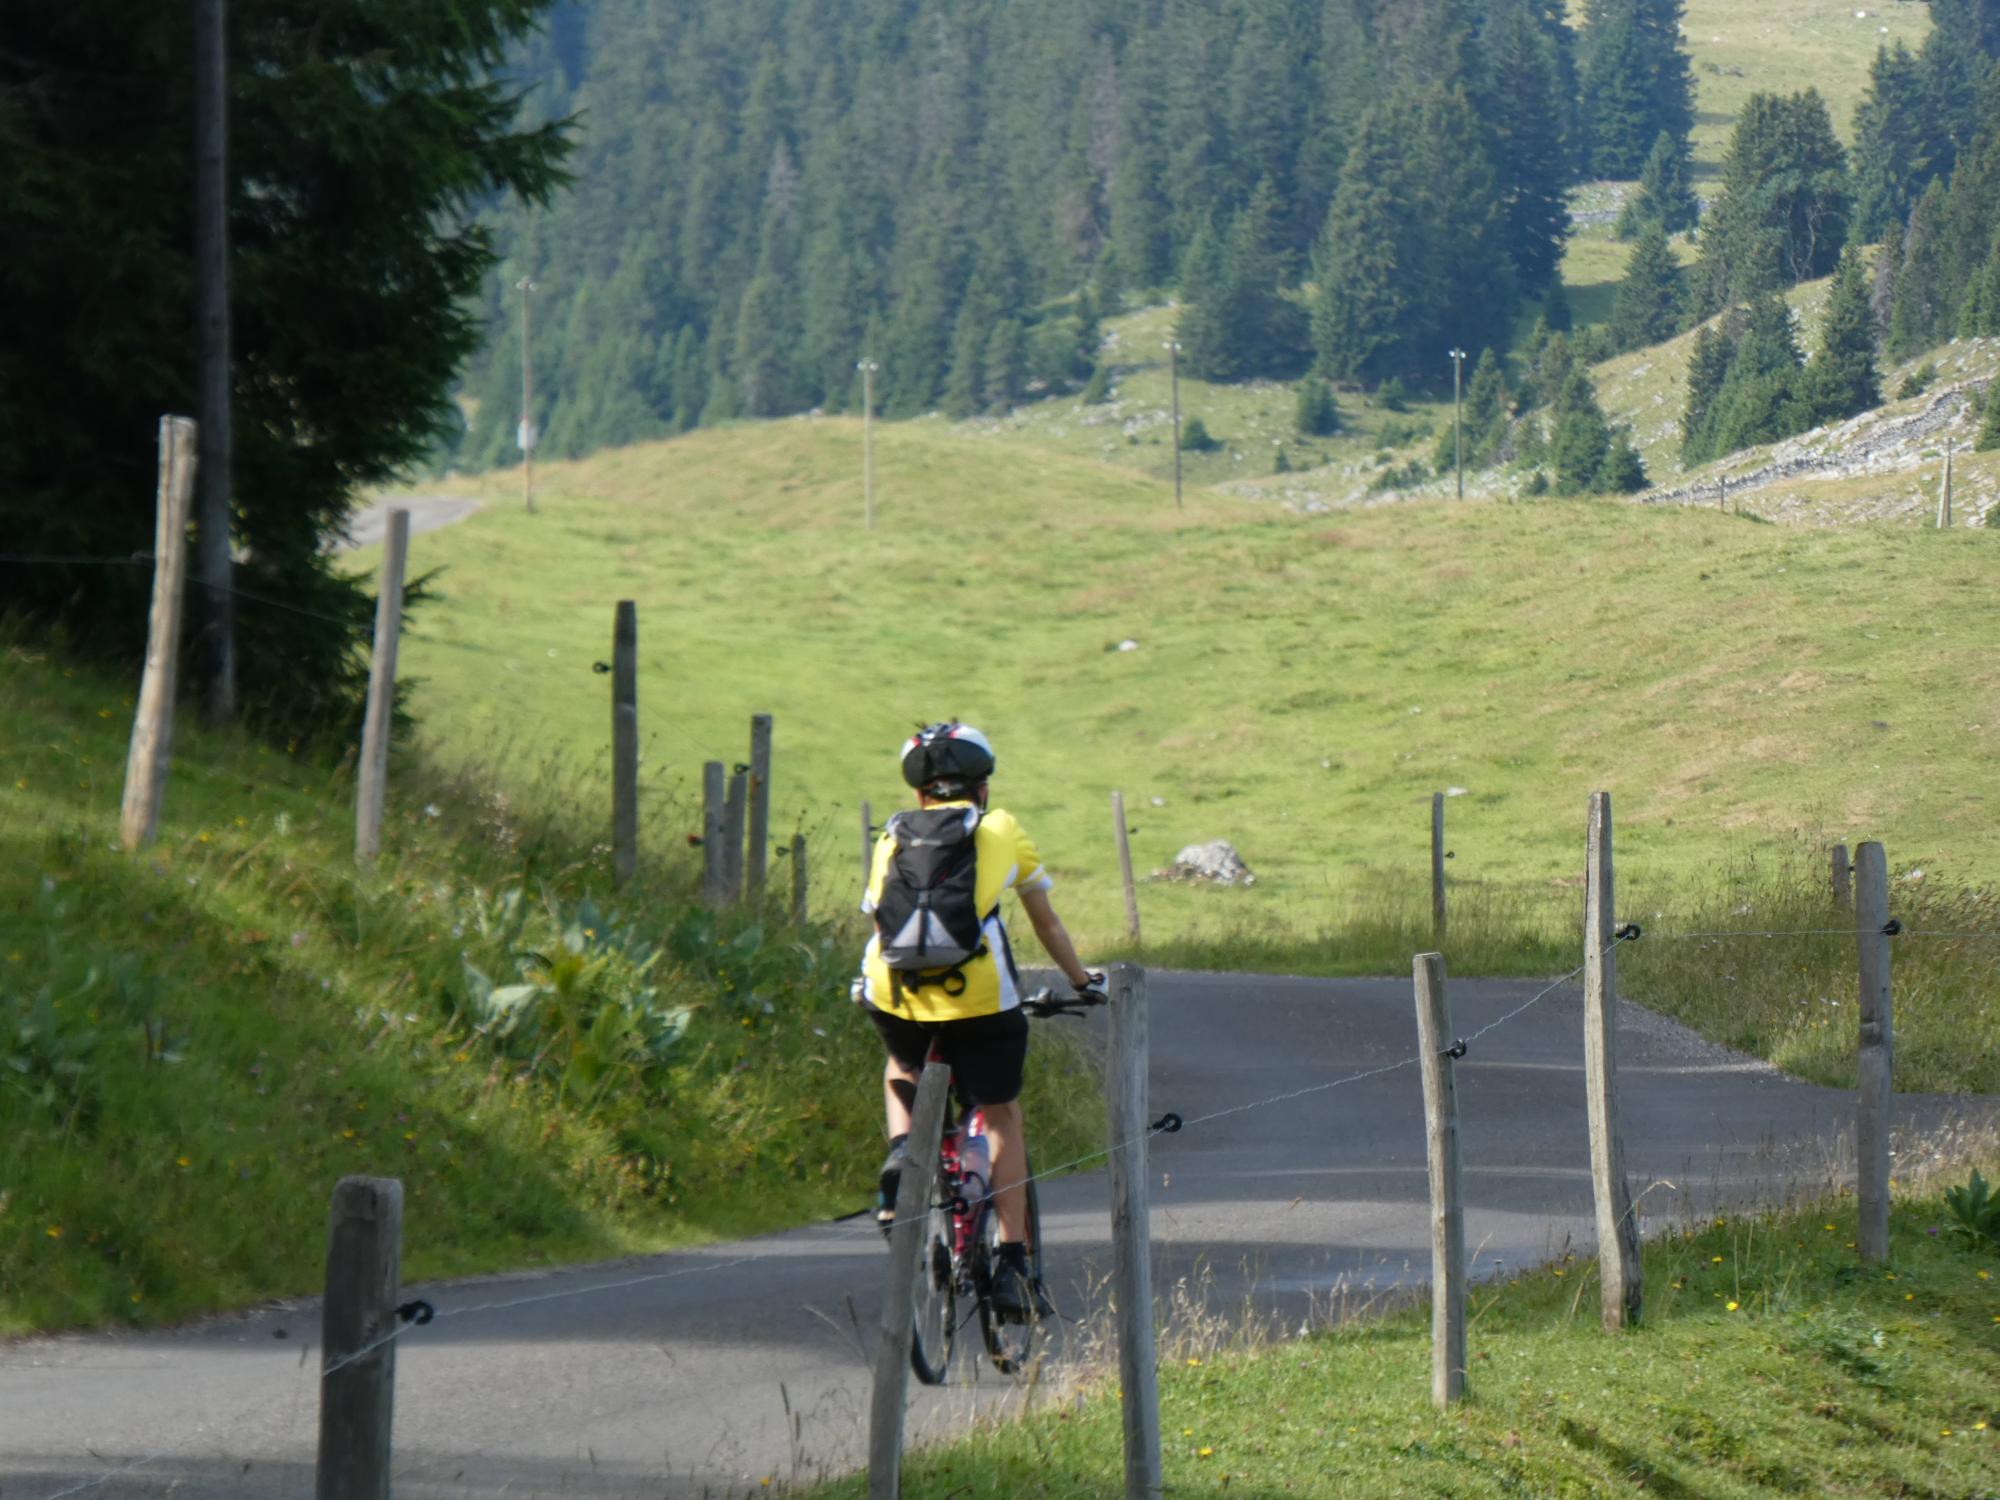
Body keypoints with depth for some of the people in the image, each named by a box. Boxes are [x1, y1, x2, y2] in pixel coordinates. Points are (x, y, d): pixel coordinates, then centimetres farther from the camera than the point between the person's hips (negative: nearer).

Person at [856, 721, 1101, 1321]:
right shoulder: (1002, 829, 18)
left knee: (901, 1068, 35)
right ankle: (1011, 1263, 7)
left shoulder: (892, 838, 22)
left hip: (895, 991, 2)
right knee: (1002, 1118, 14)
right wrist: (1082, 980, 41)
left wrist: (866, 987, 44)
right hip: (978, 992, -2)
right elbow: (1046, 922, 27)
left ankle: (901, 1149, 6)